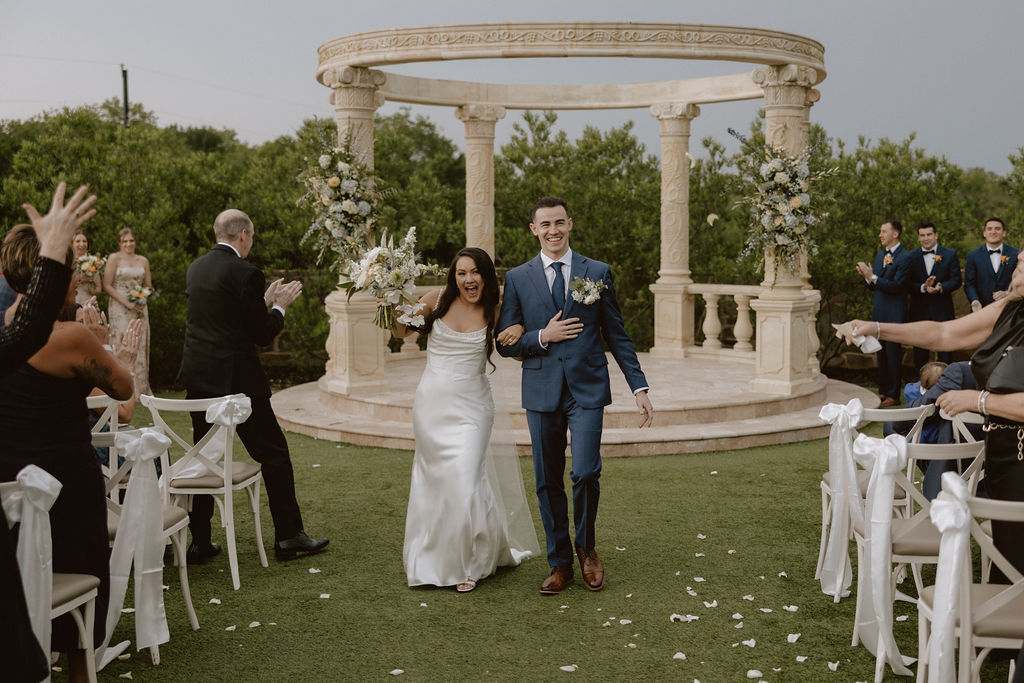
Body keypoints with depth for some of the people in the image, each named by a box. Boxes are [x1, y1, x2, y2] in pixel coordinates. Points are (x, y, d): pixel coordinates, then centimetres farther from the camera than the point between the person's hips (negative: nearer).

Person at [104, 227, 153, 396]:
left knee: (140, 346, 2)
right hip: (120, 309, -4)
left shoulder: (143, 261, 13)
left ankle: (140, 388, 7)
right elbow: (107, 285, -6)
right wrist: (127, 303, -13)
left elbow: (148, 285, 17)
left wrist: (143, 300, -4)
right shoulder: (114, 258, 0)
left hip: (140, 309, 4)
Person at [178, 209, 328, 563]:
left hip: (198, 378, 7)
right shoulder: (246, 273, -14)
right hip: (237, 379, -7)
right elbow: (263, 334, -11)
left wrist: (265, 301, 22)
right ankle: (288, 536, 9)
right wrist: (279, 307, 7)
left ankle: (199, 543, 16)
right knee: (274, 453, 4)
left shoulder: (196, 268, 10)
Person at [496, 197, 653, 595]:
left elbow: (617, 335, 7)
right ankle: (560, 565, 21)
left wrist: (639, 386, 2)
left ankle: (586, 546, 15)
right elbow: (506, 342, 6)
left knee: (586, 473, -13)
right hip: (542, 393, 2)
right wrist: (542, 337, -11)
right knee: (548, 483, 7)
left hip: (587, 389, -1)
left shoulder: (598, 273, 5)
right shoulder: (517, 279, 6)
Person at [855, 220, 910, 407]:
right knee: (881, 353, 14)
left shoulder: (904, 258, -12)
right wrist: (867, 276, -6)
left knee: (893, 353, -3)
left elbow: (896, 286, -20)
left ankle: (894, 395, 4)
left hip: (894, 314, -8)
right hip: (879, 312, 8)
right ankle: (883, 390, 23)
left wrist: (872, 276, -24)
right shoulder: (880, 255, 13)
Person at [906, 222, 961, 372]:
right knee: (920, 353, 8)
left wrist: (941, 287, -21)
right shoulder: (911, 257, 6)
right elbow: (907, 284, -1)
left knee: (945, 354, 3)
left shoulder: (950, 254, 3)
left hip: (942, 310, -1)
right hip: (919, 311, 1)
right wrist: (923, 287, -20)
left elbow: (956, 280, -2)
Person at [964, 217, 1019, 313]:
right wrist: (975, 300, -21)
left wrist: (1008, 293, -17)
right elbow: (969, 284, -4)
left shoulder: (1015, 254, -1)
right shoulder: (973, 255, -1)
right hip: (981, 309, 0)